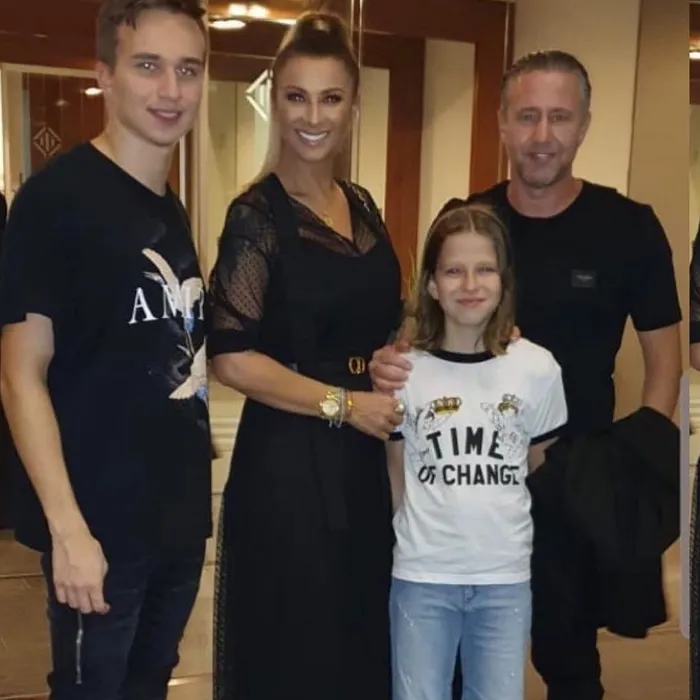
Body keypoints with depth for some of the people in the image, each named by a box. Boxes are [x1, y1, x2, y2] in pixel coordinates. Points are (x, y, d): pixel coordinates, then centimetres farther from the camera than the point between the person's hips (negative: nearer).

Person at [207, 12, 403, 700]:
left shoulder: (361, 204, 8)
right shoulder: (256, 214, -13)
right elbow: (231, 358, -17)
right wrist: (342, 403, -16)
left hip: (358, 459, 7)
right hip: (288, 462, -7)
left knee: (360, 637, 18)